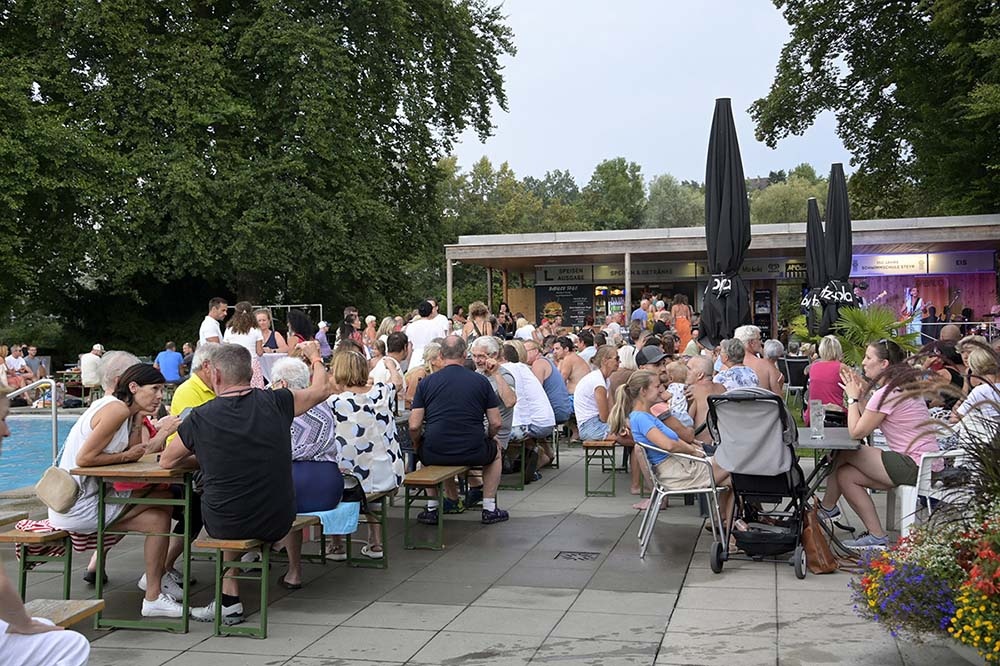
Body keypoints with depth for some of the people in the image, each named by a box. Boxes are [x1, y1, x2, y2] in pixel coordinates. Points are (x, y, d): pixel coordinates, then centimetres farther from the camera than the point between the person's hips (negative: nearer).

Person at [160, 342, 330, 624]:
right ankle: (228, 599, 27)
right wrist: (315, 357, 28)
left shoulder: (201, 418, -12)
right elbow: (321, 389, 10)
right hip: (278, 523, 2)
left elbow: (166, 461, 4)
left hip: (224, 525, -2)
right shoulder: (274, 402, -8)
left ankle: (230, 601, 26)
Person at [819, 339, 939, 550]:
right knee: (845, 475, 5)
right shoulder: (903, 387, 14)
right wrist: (862, 395, 10)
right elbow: (868, 424, 15)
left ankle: (827, 508, 11)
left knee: (843, 455, -4)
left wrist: (853, 397, -2)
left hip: (914, 466, -10)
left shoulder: (887, 393, -17)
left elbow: (856, 432, -13)